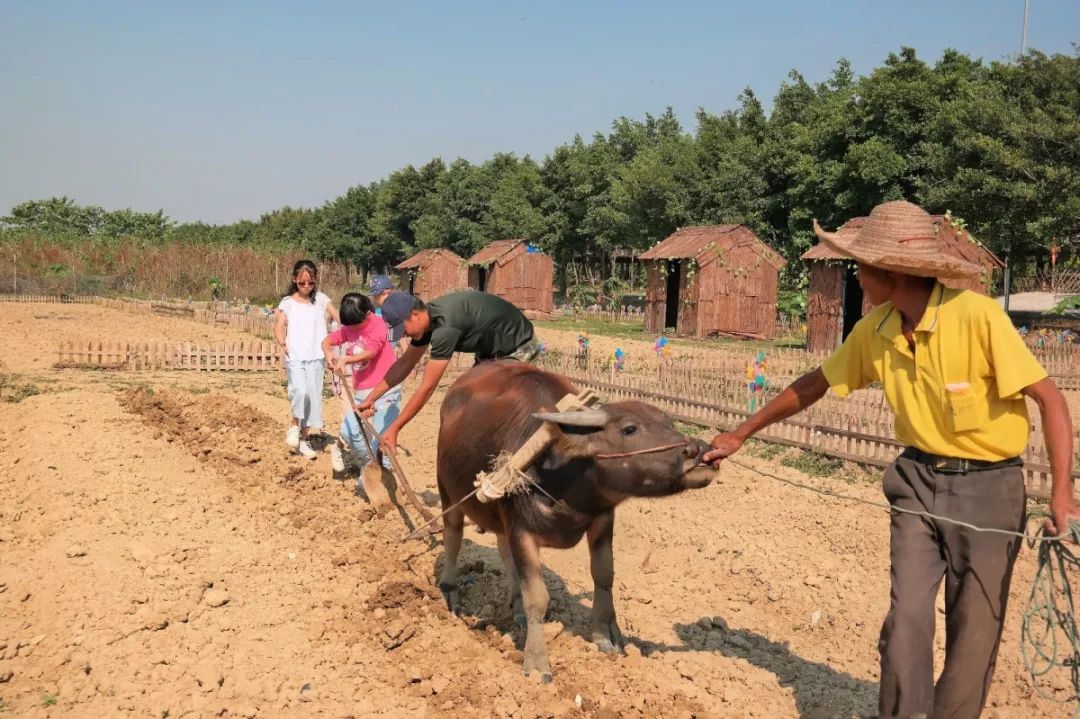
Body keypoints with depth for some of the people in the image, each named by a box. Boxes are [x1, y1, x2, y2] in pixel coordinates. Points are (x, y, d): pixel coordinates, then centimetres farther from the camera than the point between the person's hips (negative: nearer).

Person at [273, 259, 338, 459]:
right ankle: (294, 425, 2)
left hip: (316, 358, 2)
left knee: (313, 397, 4)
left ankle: (303, 438, 18)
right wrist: (282, 342, -24)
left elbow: (339, 319, 6)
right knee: (300, 391, -24)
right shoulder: (287, 302, 3)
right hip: (295, 358, -2)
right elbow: (279, 326, -6)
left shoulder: (321, 299, 7)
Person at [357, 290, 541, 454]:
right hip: (491, 350, 9)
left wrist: (393, 429, -24)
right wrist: (371, 398, 5)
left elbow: (427, 388, -30)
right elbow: (405, 362, 7)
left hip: (519, 347, -9)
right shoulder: (428, 318, -7)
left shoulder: (446, 326, -34)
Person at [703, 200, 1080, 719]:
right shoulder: (875, 331, -5)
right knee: (906, 616, 0)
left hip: (987, 485, -4)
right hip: (918, 480, 4)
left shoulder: (976, 315, -22)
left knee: (974, 628, 6)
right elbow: (813, 386, 9)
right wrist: (741, 434, 12)